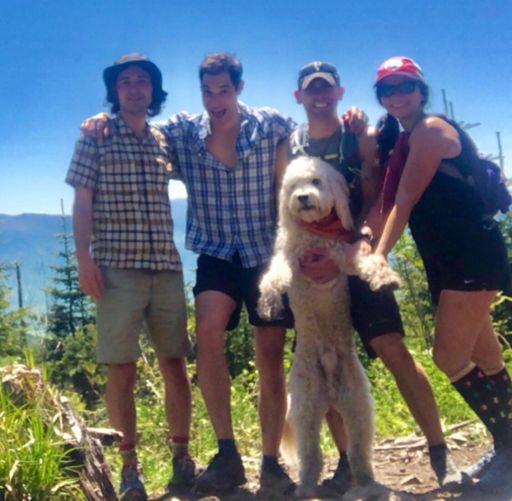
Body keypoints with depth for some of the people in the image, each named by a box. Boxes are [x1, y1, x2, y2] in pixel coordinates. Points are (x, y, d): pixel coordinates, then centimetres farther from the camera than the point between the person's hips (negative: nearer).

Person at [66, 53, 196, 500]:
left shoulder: (165, 141, 14)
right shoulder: (96, 134, 5)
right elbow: (83, 202, -1)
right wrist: (84, 259, -9)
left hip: (167, 267, 3)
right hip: (116, 268, -3)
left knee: (175, 364, 5)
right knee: (121, 370, -2)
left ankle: (182, 455, 18)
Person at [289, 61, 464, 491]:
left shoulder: (363, 139, 2)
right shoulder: (288, 147, 9)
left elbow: (374, 203, -6)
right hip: (311, 264, 3)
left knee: (393, 350, -13)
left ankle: (440, 453, -4)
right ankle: (348, 461, 14)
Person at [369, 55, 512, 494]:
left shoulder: (430, 130, -9)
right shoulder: (402, 141, 17)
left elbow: (405, 202, -16)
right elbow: (385, 207, 9)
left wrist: (380, 255, -19)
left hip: (475, 253, -9)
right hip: (447, 259, 9)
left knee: (449, 356, -11)